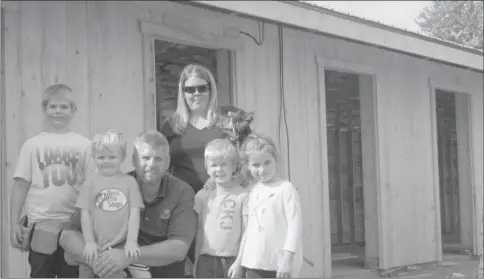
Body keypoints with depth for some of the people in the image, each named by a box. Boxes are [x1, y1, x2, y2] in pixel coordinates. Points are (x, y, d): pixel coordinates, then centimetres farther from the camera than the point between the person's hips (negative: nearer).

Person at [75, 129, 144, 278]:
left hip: (121, 248, -1)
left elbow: (134, 214, -1)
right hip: (95, 249, 1)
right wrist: (89, 242, -7)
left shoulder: (129, 182, 3)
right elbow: (85, 214, 2)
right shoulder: (90, 182, 3)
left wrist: (131, 242, -11)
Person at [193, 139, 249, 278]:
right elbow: (198, 231, 11)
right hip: (206, 260, 3)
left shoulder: (243, 195, -4)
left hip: (232, 260, -3)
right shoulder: (202, 196, 7)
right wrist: (196, 261, 10)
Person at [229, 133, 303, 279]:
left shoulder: (286, 189, -9)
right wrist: (239, 261, 18)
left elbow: (295, 225, -15)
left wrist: (287, 259, -21)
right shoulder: (253, 190, 11)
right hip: (254, 263, 6)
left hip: (279, 264, -6)